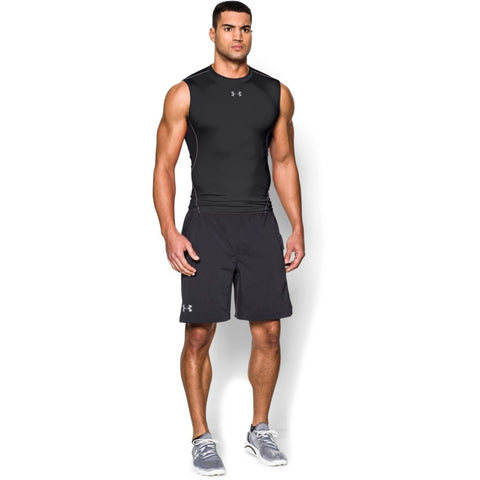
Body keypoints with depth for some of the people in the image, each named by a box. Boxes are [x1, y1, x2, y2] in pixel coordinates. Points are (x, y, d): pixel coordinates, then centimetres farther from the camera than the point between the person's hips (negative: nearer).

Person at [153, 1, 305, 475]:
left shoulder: (276, 93, 8)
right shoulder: (185, 93, -1)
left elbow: (284, 163, 13)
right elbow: (164, 166, -2)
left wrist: (297, 228, 7)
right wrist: (170, 233, -12)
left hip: (260, 225, 3)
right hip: (206, 225, -3)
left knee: (268, 332, 4)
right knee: (199, 335, -1)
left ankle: (260, 430, 22)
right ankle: (201, 437, 14)